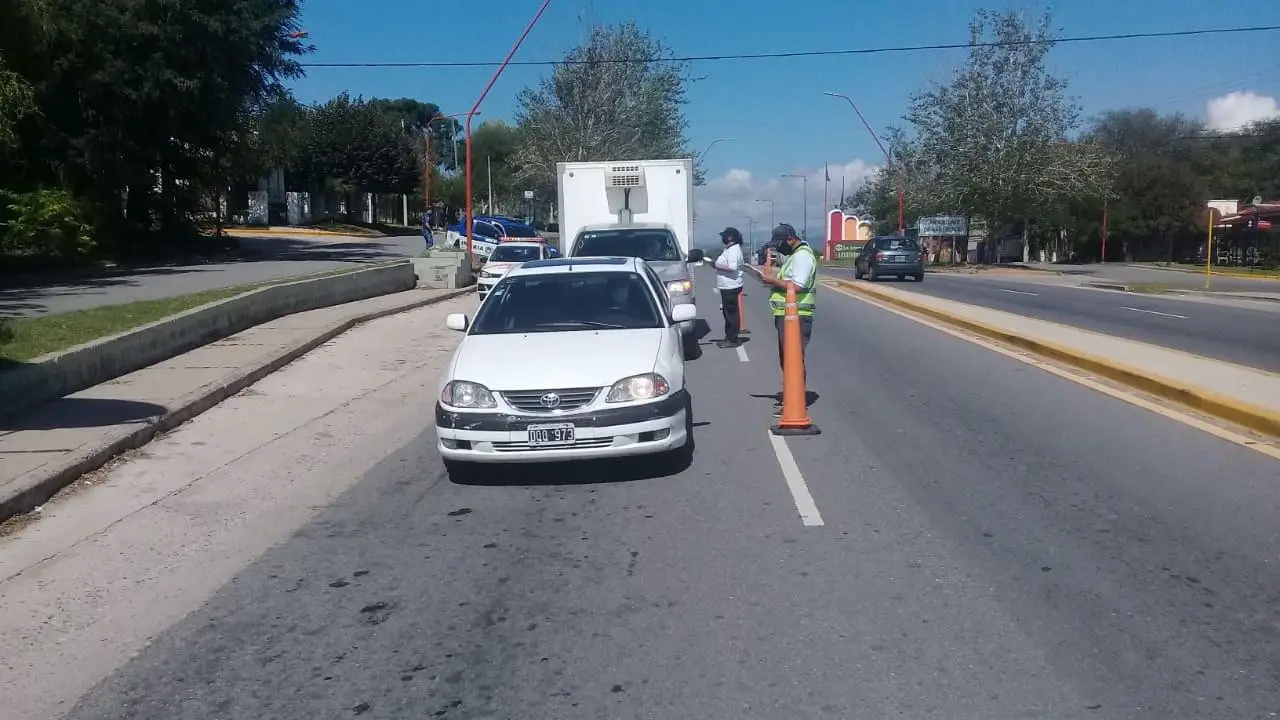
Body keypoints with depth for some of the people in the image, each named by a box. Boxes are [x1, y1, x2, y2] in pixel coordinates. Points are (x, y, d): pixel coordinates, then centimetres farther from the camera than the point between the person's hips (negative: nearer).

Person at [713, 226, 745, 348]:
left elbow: (732, 267, -27)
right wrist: (718, 263, 11)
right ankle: (729, 337, 24)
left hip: (731, 287, -11)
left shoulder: (734, 249, -16)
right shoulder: (730, 249, 16)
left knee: (731, 313, -6)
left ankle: (733, 339, -1)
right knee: (728, 312, 16)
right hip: (727, 286, 11)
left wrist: (718, 265, -19)